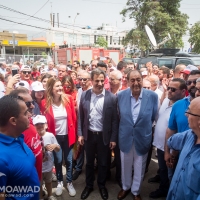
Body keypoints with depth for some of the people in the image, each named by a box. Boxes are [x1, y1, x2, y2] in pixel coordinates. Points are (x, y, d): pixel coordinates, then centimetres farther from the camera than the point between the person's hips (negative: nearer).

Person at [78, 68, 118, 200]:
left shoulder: (111, 97, -11)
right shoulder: (84, 95, -4)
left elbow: (115, 119, -8)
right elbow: (81, 116, 2)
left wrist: (113, 138, -8)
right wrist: (80, 134, 0)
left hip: (104, 136, -2)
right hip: (89, 135, 2)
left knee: (103, 163, 15)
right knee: (89, 162, 18)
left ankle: (102, 185, 39)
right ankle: (89, 185, 39)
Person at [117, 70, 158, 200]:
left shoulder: (153, 96, -15)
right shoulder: (121, 95, -10)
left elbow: (153, 117, -1)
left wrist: (145, 128, 5)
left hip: (143, 138, -1)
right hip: (125, 137, 1)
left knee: (139, 168, 17)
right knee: (125, 166, 21)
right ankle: (126, 187, 47)